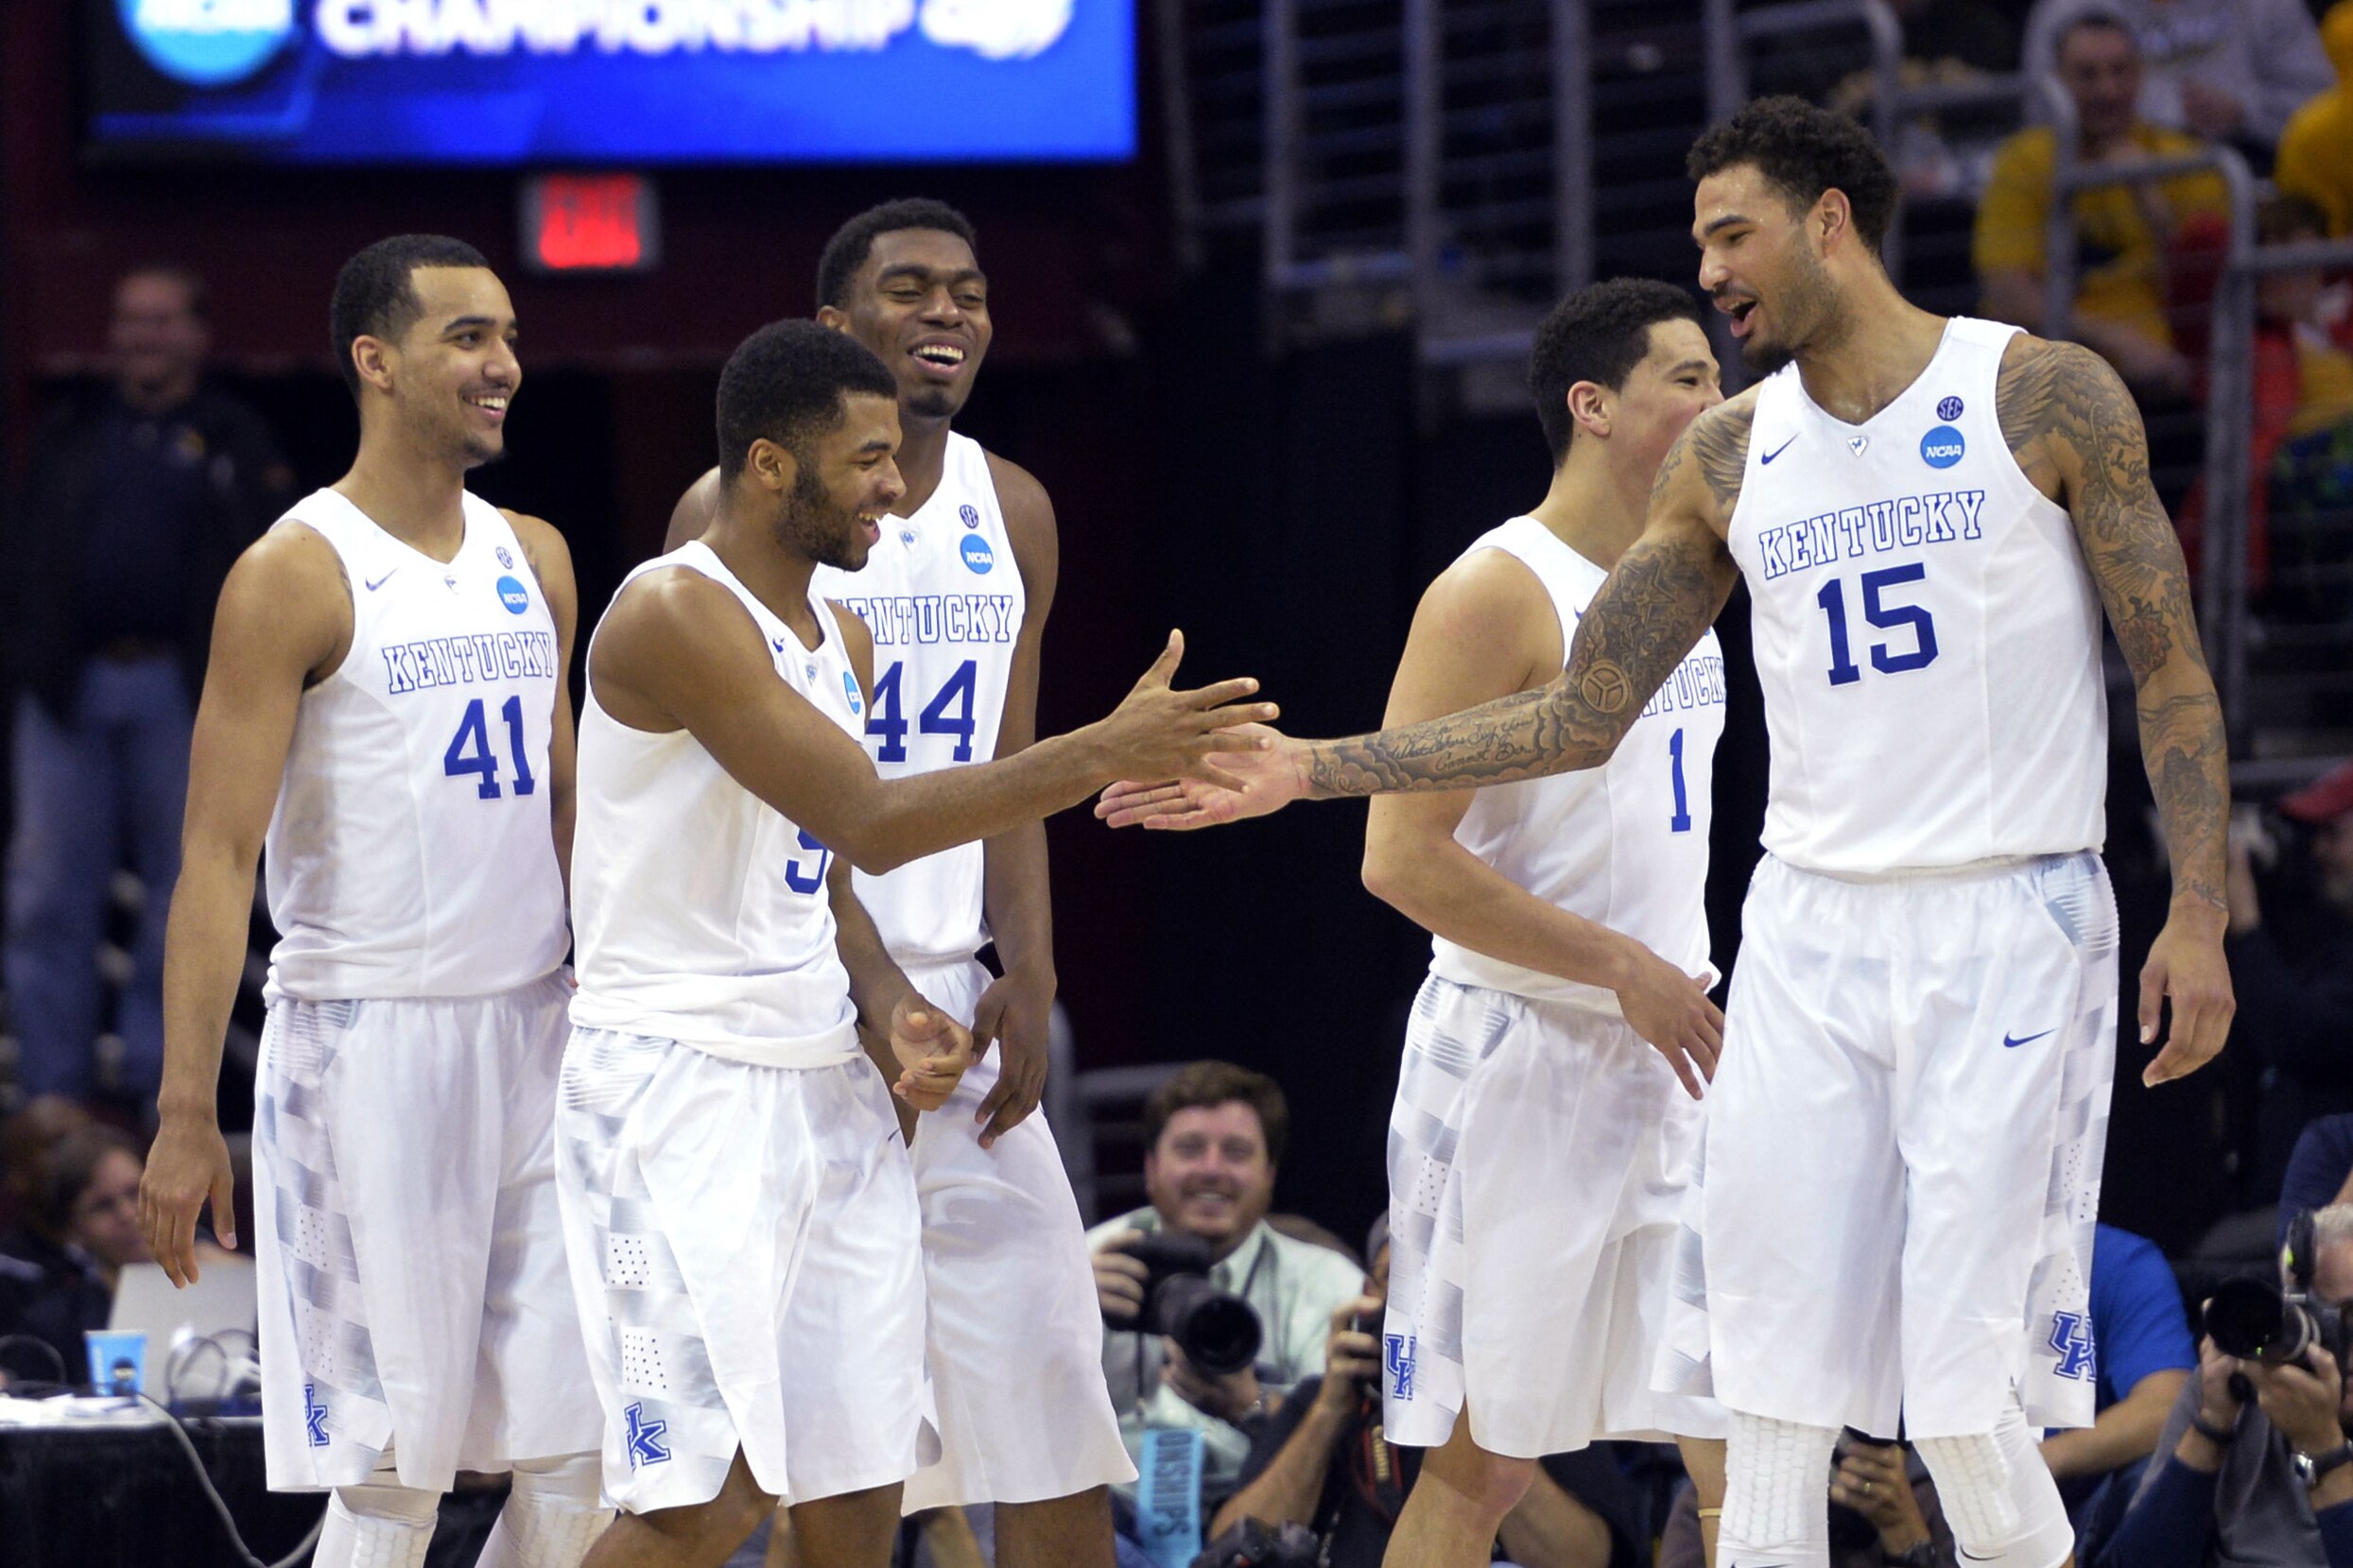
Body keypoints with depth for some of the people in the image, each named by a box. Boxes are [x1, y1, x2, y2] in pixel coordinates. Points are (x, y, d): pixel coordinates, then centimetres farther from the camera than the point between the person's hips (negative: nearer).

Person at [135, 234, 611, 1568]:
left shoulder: (534, 561, 12)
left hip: (539, 1033, 6)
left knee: (583, 1461, 1)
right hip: (368, 1041, -6)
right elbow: (220, 856, -11)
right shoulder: (296, 577, -8)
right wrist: (186, 1117, -16)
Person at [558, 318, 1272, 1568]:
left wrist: (889, 1013, 2)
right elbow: (868, 823, -22)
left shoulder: (840, 641, 14)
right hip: (681, 1079, -9)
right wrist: (1110, 751, -22)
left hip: (823, 1088, 9)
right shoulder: (674, 613, -16)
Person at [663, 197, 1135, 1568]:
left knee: (1045, 1354, 3)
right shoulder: (741, 507, -6)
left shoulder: (1012, 513, 11)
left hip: (950, 992, 5)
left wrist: (1029, 981, 3)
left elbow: (1010, 773, 15)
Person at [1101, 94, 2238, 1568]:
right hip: (1809, 931, 5)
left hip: (2007, 927, -5)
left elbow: (2172, 670, -2)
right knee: (1772, 1395, -1)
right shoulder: (1728, 458, 10)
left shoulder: (2047, 396, -3)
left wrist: (2200, 909, -11)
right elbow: (1581, 716, 11)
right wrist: (1311, 770, 6)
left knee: (1968, 1398, -12)